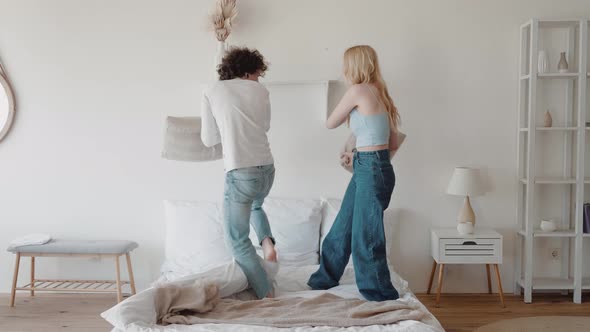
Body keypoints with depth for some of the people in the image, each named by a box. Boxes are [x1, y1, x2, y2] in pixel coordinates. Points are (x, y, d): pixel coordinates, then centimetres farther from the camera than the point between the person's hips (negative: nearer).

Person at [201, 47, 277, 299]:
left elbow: (209, 139, 8)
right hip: (266, 168, 4)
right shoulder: (260, 90, 8)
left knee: (237, 239, 9)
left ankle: (266, 295, 6)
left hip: (240, 173, -4)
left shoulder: (212, 92, 3)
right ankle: (267, 241, 12)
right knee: (254, 206, 37)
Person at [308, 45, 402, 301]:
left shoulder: (358, 91, -13)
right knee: (343, 227, 19)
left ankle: (381, 293, 13)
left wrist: (349, 111, 16)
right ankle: (326, 278, 33)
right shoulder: (379, 92, 13)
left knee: (366, 235, 1)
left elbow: (330, 123, 0)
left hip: (371, 170, -9)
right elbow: (393, 142, 16)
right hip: (366, 169, 9)